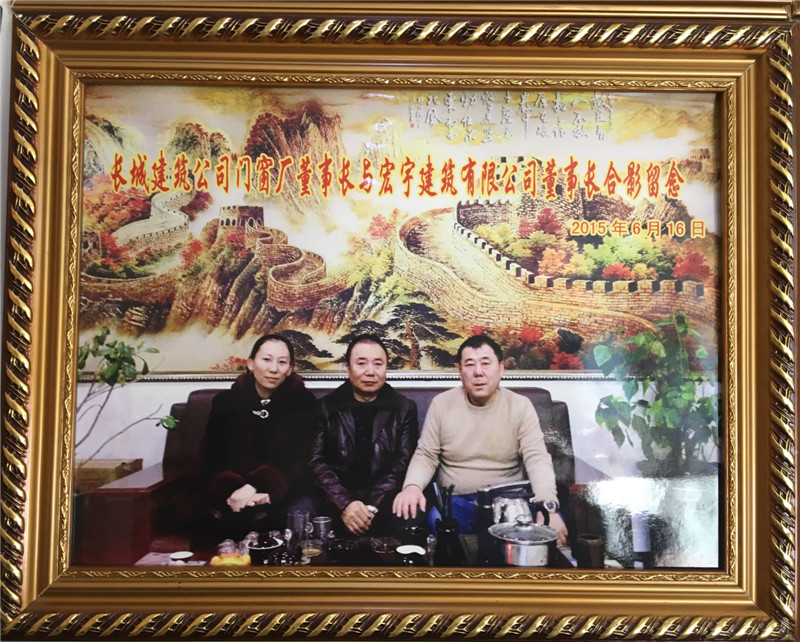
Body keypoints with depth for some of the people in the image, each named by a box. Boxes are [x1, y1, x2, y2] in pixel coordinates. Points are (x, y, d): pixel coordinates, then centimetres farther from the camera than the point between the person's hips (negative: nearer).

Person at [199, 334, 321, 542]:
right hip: (233, 491, 2)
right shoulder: (225, 401, 9)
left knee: (262, 517, -34)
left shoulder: (303, 403, 3)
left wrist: (257, 487, -20)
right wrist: (233, 490, -18)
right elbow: (213, 458, 4)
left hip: (282, 491, -1)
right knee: (218, 517, -31)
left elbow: (299, 462, -4)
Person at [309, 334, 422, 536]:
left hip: (384, 500, 0)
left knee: (408, 523, -30)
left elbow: (403, 465, -2)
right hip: (336, 501, 0)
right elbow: (317, 461, -3)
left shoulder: (404, 409, 6)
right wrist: (345, 504, -18)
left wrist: (371, 506, -16)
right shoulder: (326, 407, 6)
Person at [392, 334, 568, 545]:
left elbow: (537, 459, -9)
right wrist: (412, 486, -20)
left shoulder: (520, 406, 0)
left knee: (554, 525, -28)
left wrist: (548, 507, -28)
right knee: (438, 522, -35)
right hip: (456, 501, 0)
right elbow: (426, 456, 4)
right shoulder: (441, 404, 3)